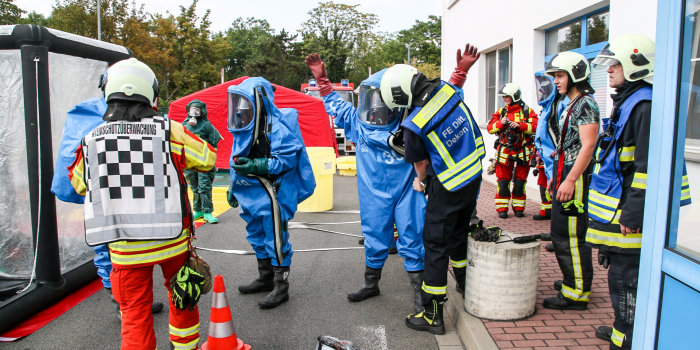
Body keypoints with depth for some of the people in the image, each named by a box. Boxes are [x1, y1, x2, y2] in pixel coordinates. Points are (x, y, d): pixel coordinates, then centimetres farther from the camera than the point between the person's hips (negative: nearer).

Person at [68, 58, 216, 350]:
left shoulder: (91, 141, -4)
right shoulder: (170, 131, -10)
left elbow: (78, 183, 13)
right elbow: (208, 159, 1)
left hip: (125, 249, 1)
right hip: (173, 241, 0)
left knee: (135, 313, 14)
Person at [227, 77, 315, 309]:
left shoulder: (276, 128, -17)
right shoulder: (244, 128, 12)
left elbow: (286, 160, -23)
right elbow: (237, 161, 20)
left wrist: (255, 166, -29)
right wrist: (234, 186, 20)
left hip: (272, 194, -10)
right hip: (253, 193, 10)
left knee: (276, 239, -2)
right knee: (258, 236, 20)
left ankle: (281, 287, 11)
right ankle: (266, 279, 37)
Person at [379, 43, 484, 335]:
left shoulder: (413, 125, -23)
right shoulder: (447, 89, -6)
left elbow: (421, 162, -6)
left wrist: (421, 181, 15)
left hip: (448, 186, -8)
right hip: (475, 174, 8)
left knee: (435, 244, 1)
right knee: (458, 233, 24)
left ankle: (433, 315, 8)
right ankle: (466, 287, 43)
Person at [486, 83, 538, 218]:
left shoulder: (527, 111, 2)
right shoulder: (501, 111, 10)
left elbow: (536, 127, -10)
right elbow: (490, 128, 4)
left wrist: (520, 125, -23)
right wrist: (501, 123, -14)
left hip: (522, 152, -1)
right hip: (504, 151, 1)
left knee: (520, 181, 6)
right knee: (503, 180, 1)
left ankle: (519, 208, 18)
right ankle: (502, 208, 9)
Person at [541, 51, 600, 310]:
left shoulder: (586, 104, -12)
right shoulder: (572, 105, 18)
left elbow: (588, 146, -20)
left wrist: (570, 180, -25)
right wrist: (556, 177, 23)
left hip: (575, 178, -10)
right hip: (566, 176, 10)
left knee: (568, 236, -6)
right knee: (562, 233, 17)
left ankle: (577, 294, 3)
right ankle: (573, 281, 30)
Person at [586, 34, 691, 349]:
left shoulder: (646, 107, -17)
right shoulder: (626, 103, 16)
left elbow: (648, 168, -23)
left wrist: (633, 217, -22)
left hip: (629, 215, -10)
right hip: (617, 211, 10)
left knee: (626, 279, -1)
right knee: (621, 274, 20)